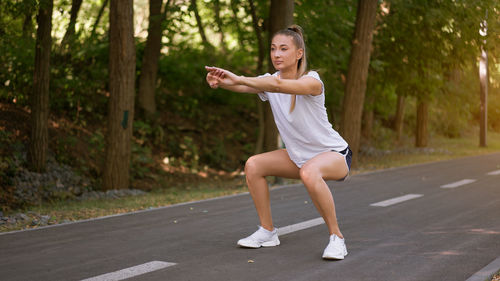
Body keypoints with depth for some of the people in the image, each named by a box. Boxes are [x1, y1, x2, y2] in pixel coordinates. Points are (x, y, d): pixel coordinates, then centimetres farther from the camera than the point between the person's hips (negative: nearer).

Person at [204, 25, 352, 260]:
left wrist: (238, 79, -53)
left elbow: (278, 85, -46)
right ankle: (268, 232, 6)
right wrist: (220, 81, -49)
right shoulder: (269, 81, -6)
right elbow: (244, 85, -27)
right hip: (299, 156, 7)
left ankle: (336, 237, -23)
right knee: (253, 165, -8)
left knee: (309, 172, -38)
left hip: (335, 154, -7)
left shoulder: (312, 80, -25)